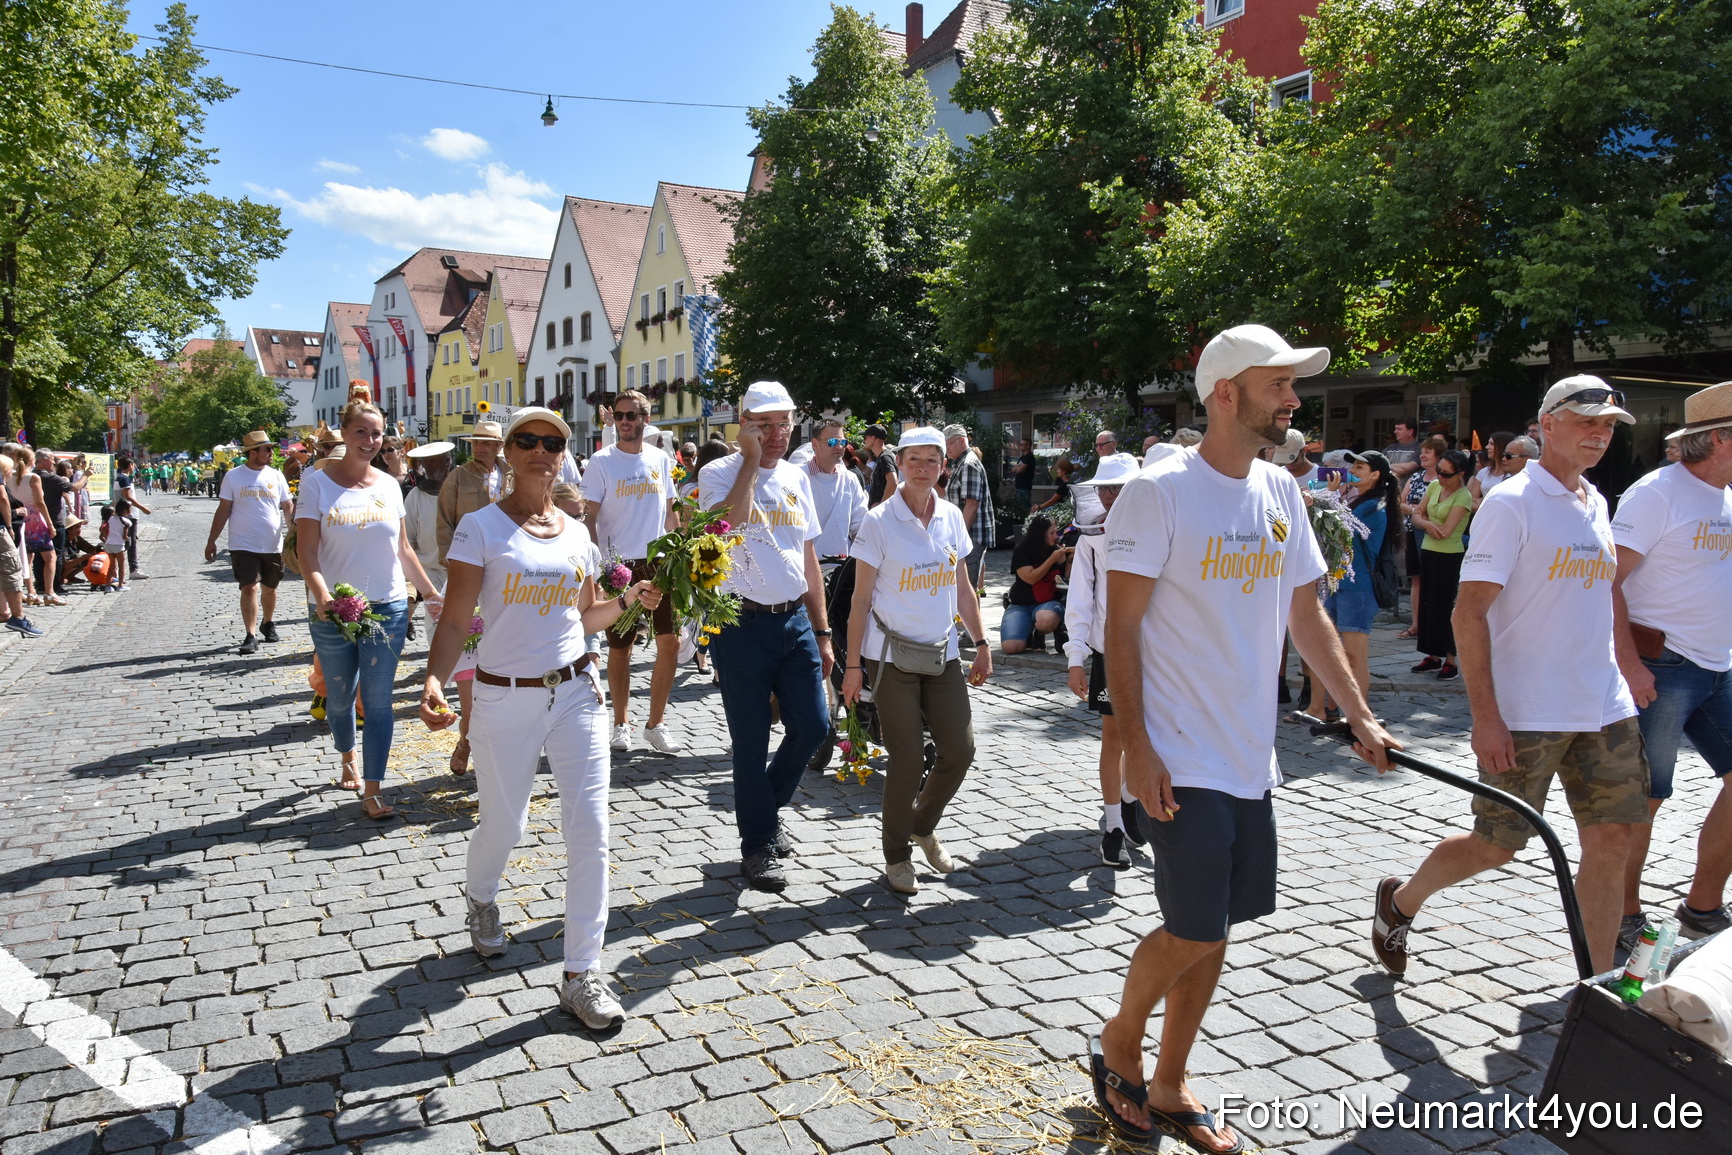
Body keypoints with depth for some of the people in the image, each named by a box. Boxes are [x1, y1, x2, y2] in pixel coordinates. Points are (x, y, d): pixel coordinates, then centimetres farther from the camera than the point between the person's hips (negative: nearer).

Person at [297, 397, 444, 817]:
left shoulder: (389, 485, 6)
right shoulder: (318, 483, -3)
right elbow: (307, 551, -9)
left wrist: (432, 594, 12)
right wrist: (323, 598, -25)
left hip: (388, 608, 1)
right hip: (333, 611, -1)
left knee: (378, 701, -1)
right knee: (340, 697, 14)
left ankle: (372, 792, 3)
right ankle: (348, 762, 42)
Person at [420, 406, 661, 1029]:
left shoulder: (576, 531, 8)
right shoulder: (481, 527, -6)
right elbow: (456, 619, -10)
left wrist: (629, 599, 0)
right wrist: (434, 677, -26)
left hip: (577, 691, 3)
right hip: (506, 698, -3)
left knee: (590, 831, -2)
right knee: (504, 826, 12)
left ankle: (581, 973, 10)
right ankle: (480, 895, 50)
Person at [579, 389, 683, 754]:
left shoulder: (661, 460, 9)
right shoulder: (601, 463, -2)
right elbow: (589, 517, -4)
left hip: (660, 564, 3)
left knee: (670, 642, -2)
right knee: (619, 649, 6)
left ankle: (656, 724, 11)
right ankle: (622, 723, 22)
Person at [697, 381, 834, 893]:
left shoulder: (796, 478, 12)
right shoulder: (719, 473, -5)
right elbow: (729, 522, -28)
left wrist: (822, 632, 14)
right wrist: (751, 460, -20)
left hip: (795, 621, 5)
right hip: (742, 624, -5)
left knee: (812, 726, 5)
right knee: (751, 740, 3)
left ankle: (766, 808, 32)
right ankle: (758, 845, 20)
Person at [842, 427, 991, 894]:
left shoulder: (952, 517, 6)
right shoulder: (878, 522, -8)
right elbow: (861, 599, -7)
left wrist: (980, 644, 11)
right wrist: (852, 664, -9)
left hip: (943, 654, 5)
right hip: (892, 657, -5)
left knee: (959, 751, 4)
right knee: (908, 759, -2)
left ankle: (923, 826, 30)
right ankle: (897, 855, 17)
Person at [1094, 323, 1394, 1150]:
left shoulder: (1281, 492, 9)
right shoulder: (1158, 491, -12)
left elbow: (1306, 615, 16)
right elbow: (1121, 627, -13)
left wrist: (1359, 715, 13)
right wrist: (1135, 746, -17)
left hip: (1250, 759, 7)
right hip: (1182, 763, -7)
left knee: (1214, 929, 13)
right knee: (1195, 931, -5)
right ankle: (1117, 1046, 24)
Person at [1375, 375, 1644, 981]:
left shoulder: (1596, 504, 13)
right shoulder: (1511, 503, -11)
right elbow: (1469, 612, -16)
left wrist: (1627, 673, 17)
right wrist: (1485, 715, -21)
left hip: (1605, 710, 7)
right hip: (1524, 715, -7)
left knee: (1612, 839, 5)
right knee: (1496, 845, 1)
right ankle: (1399, 902, 26)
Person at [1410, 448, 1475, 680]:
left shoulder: (1463, 497, -16)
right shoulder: (1434, 486, 5)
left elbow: (1445, 531, -21)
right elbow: (1417, 516, 5)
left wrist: (1424, 520, -5)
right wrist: (1428, 524, -17)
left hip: (1450, 557, -7)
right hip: (1428, 552, 7)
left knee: (1444, 606, -4)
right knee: (1427, 603, 10)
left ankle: (1451, 661, 3)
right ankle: (1433, 657, 18)